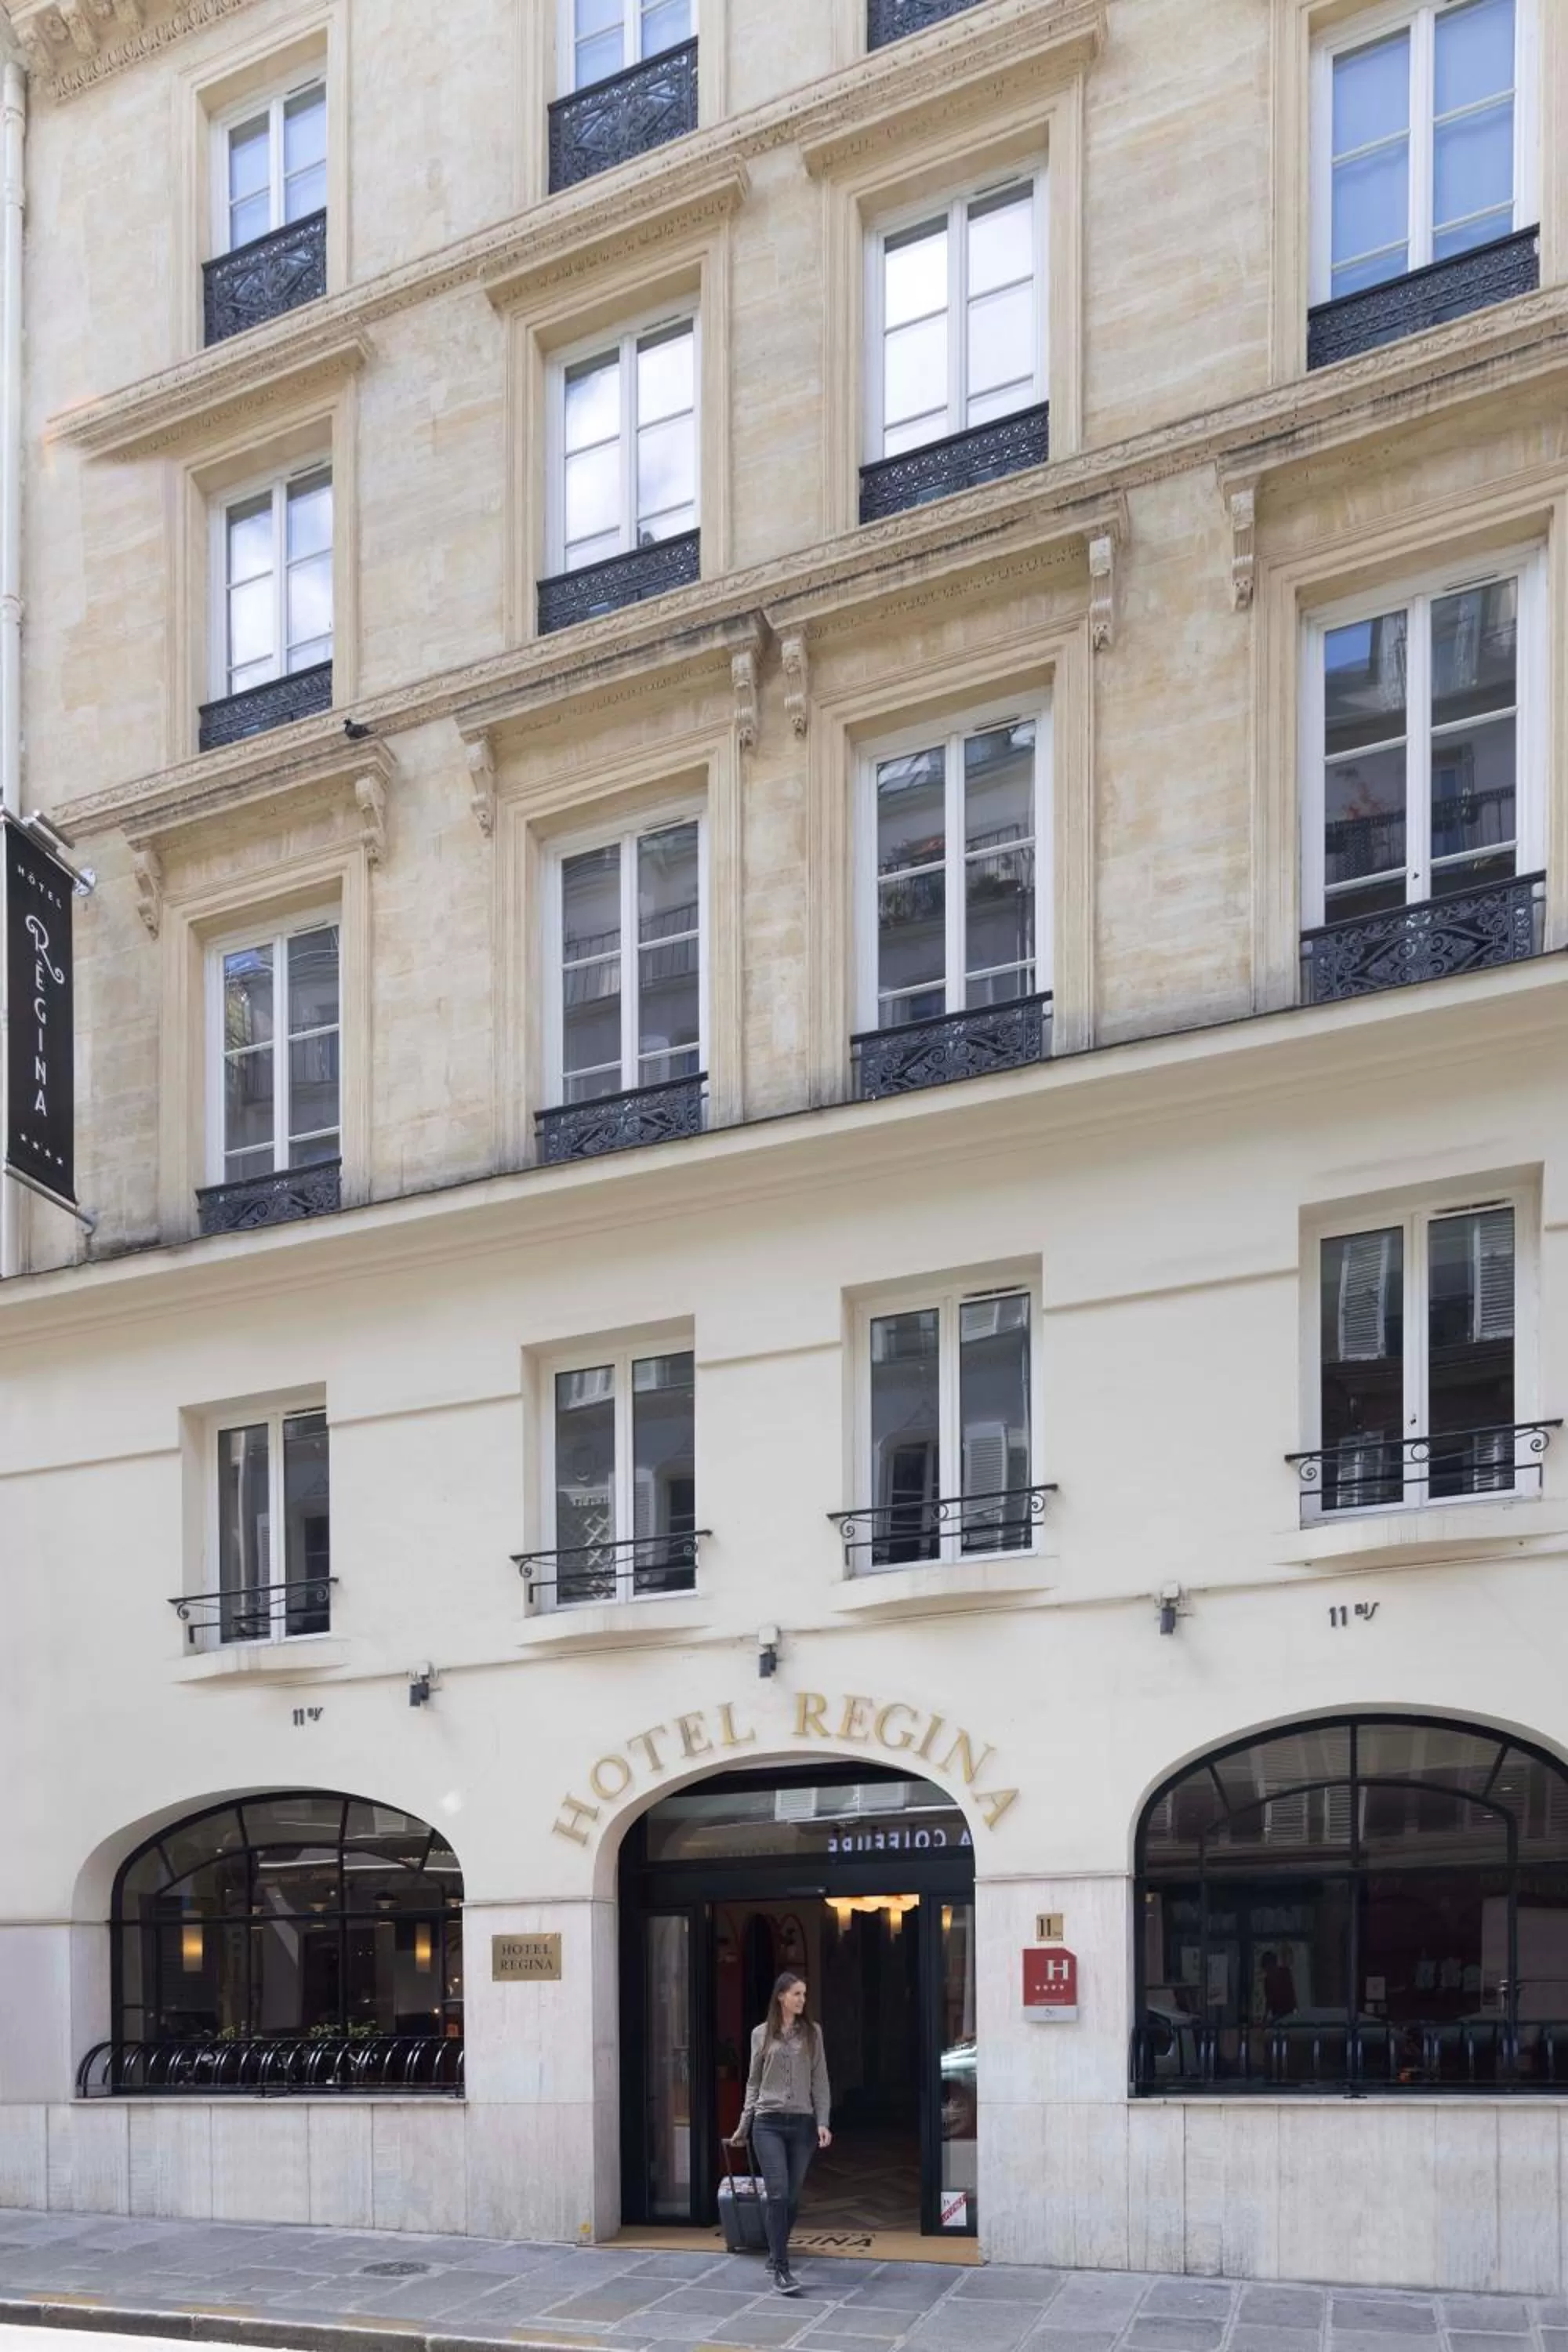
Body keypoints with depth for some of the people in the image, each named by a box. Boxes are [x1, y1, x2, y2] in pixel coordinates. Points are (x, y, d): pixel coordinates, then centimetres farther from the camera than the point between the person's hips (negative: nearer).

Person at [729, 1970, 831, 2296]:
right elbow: (753, 2083, 12)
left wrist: (823, 2122, -4)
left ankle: (776, 2253, 29)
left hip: (802, 2123, 2)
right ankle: (781, 2269, -13)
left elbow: (820, 2081, 5)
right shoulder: (761, 2034, 6)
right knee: (778, 2194, -13)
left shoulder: (812, 2032, 6)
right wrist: (743, 2125, 11)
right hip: (769, 2122, -2)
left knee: (793, 2196, 7)